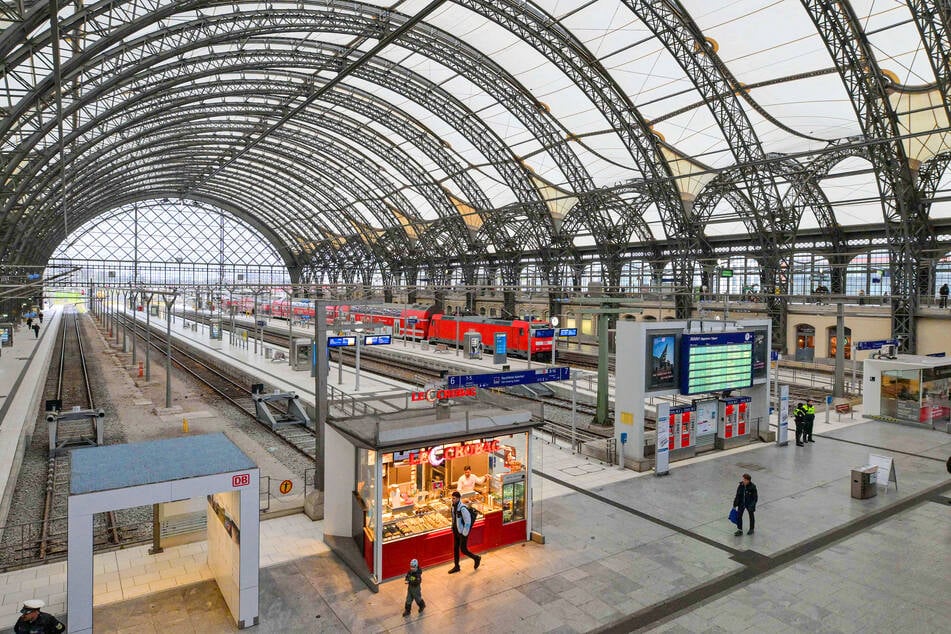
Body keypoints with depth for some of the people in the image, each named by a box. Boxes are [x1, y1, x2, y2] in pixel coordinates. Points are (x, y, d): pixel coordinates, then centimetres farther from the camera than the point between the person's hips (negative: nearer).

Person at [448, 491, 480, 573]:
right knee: (455, 549, 14)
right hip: (456, 531, 8)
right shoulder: (454, 506, -1)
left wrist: (464, 534, -18)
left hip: (463, 533, -8)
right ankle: (456, 567, 28)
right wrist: (453, 528, 15)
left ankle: (476, 558, 25)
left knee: (463, 549, 1)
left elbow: (468, 522, -24)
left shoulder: (463, 508, -27)